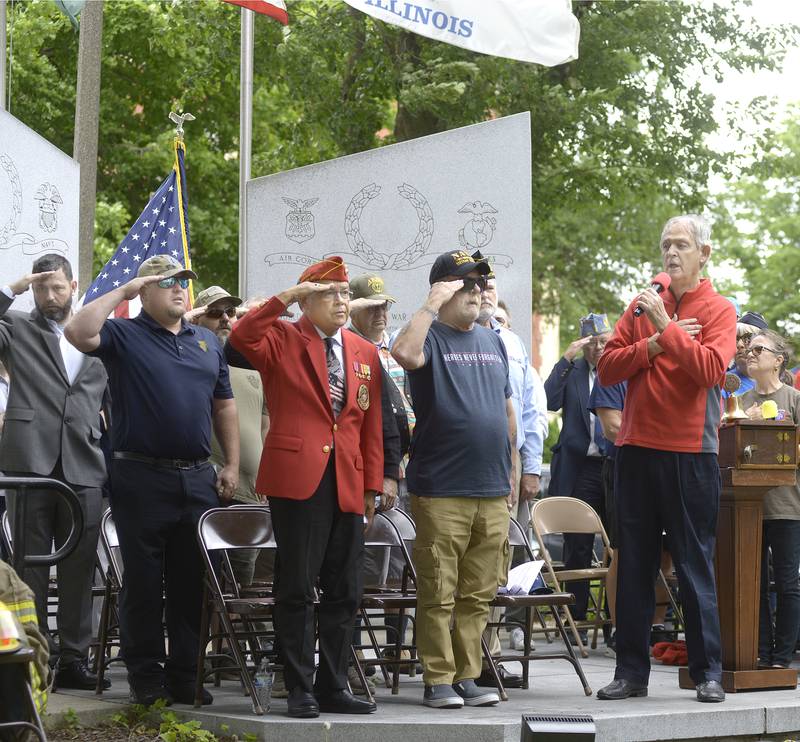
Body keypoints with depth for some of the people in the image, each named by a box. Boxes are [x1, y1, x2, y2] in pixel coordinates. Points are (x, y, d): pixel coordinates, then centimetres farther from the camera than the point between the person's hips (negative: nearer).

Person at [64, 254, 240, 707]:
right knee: (143, 584, 1)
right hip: (142, 477, -4)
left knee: (192, 584, 7)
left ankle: (185, 677, 15)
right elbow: (79, 333, -20)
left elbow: (224, 405, 18)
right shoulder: (124, 335, 0)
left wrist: (232, 466, 10)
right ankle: (147, 679, 9)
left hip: (198, 478, 5)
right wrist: (121, 292, -13)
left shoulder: (208, 342, 16)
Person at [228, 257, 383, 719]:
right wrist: (286, 298, -19)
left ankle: (333, 687, 16)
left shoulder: (365, 354, 16)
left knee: (344, 593, 7)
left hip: (348, 485, 5)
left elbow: (372, 426, 14)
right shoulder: (282, 339, 2)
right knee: (298, 590, -2)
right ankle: (300, 689, 5)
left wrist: (372, 486, 9)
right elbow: (242, 337, -21)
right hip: (298, 479, -5)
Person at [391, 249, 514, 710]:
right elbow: (405, 353, -28)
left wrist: (511, 471, 19)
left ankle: (467, 677, 15)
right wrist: (433, 304, -19)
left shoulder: (493, 342, 17)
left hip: (492, 491, 6)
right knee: (438, 593, -3)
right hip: (441, 489, -6)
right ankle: (439, 680, 2)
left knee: (479, 594, 8)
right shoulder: (432, 337, -2)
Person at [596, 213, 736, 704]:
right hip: (637, 450, 4)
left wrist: (667, 327, -18)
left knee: (696, 565, -1)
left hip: (690, 453, -4)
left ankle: (708, 672, 6)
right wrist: (656, 342, -8)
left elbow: (710, 369, -17)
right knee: (635, 566, 8)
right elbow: (608, 368, 3)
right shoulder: (643, 305, 12)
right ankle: (632, 672, 14)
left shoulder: (718, 310, 0)